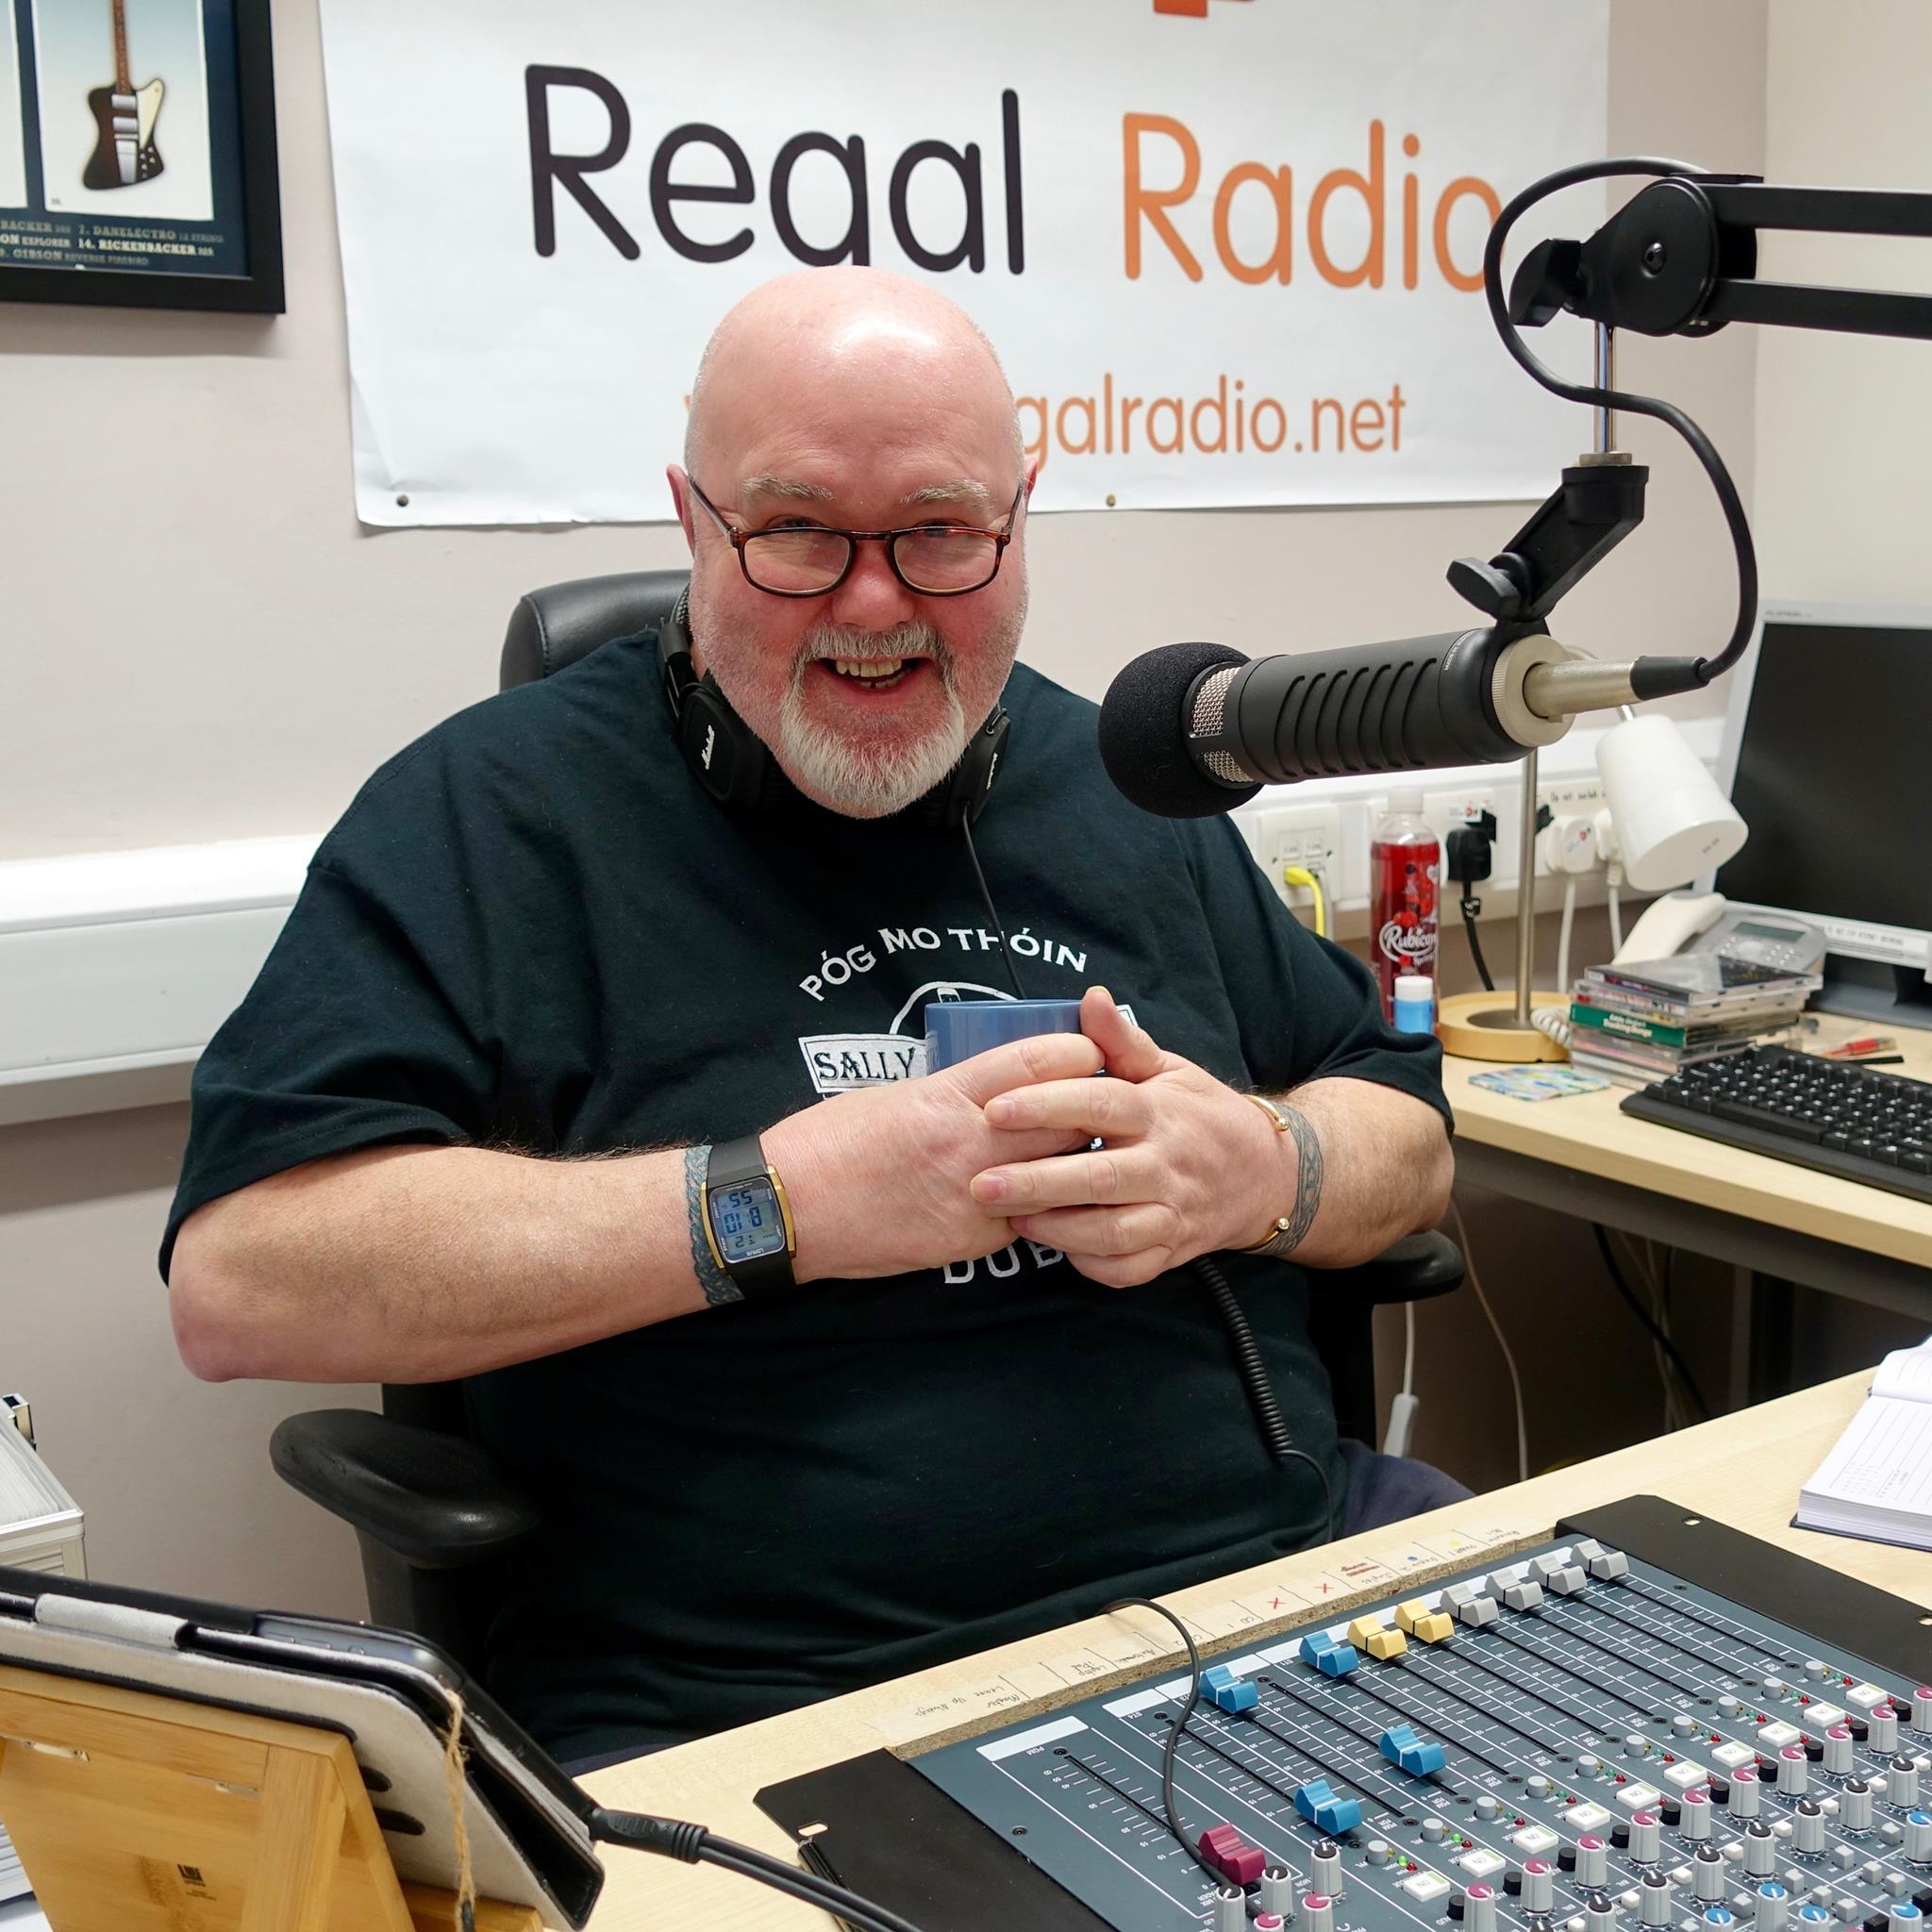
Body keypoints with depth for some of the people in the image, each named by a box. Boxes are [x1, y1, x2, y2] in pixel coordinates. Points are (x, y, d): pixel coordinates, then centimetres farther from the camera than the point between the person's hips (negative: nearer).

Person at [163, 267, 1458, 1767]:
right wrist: (773, 1204, -17)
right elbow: (240, 1275, -13)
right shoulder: (501, 807, -2)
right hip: (763, 1720, -3)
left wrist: (1267, 1173, -7)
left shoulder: (1123, 787, 14)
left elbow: (1413, 1141, 18)